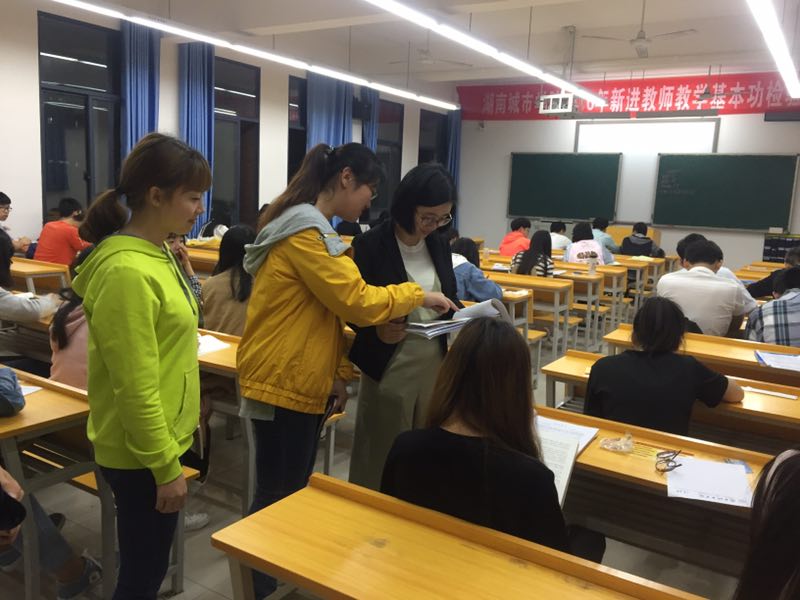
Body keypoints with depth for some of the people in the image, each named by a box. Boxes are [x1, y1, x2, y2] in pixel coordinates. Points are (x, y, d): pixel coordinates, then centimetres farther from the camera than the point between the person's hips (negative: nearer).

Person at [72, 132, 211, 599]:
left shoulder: (157, 253, 5)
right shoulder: (127, 272, -25)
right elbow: (136, 388, -24)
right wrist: (166, 466, -17)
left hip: (161, 439, 9)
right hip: (143, 456, -9)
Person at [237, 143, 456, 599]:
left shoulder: (309, 227, 15)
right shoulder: (307, 232, -19)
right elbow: (357, 302, -22)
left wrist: (338, 373, 10)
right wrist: (418, 295, -8)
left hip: (303, 381, 10)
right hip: (284, 384, -10)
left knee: (293, 490, 19)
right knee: (278, 495, 2)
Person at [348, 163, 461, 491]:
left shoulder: (440, 245, 7)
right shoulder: (370, 245, -11)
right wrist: (377, 330, -27)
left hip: (435, 363, 5)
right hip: (388, 367, -5)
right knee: (381, 455, 8)